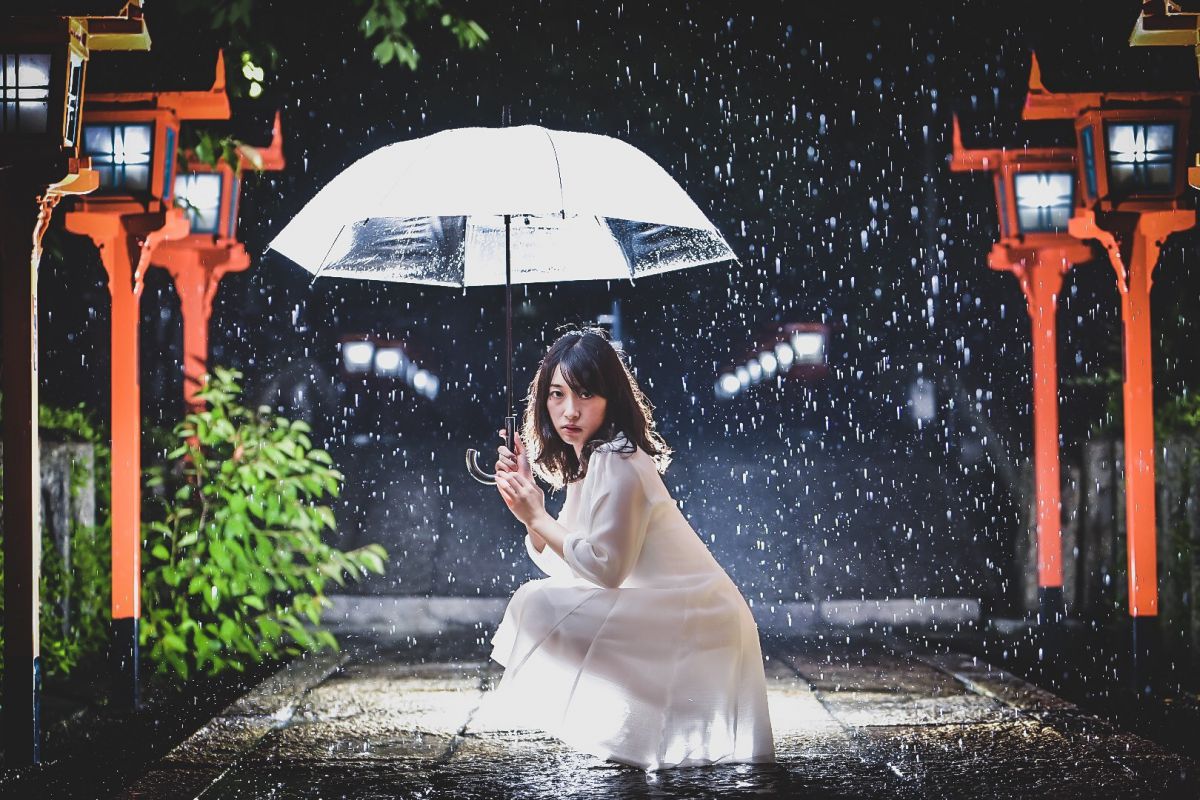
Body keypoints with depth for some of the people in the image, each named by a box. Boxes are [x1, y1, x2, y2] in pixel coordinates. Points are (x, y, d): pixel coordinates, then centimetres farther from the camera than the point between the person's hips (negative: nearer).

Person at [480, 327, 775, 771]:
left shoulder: (617, 463, -18)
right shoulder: (585, 462, 12)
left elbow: (604, 568, -23)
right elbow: (558, 564, 7)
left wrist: (538, 517, -16)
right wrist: (526, 497, -4)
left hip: (696, 625, -10)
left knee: (536, 604, -16)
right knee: (539, 598, 15)